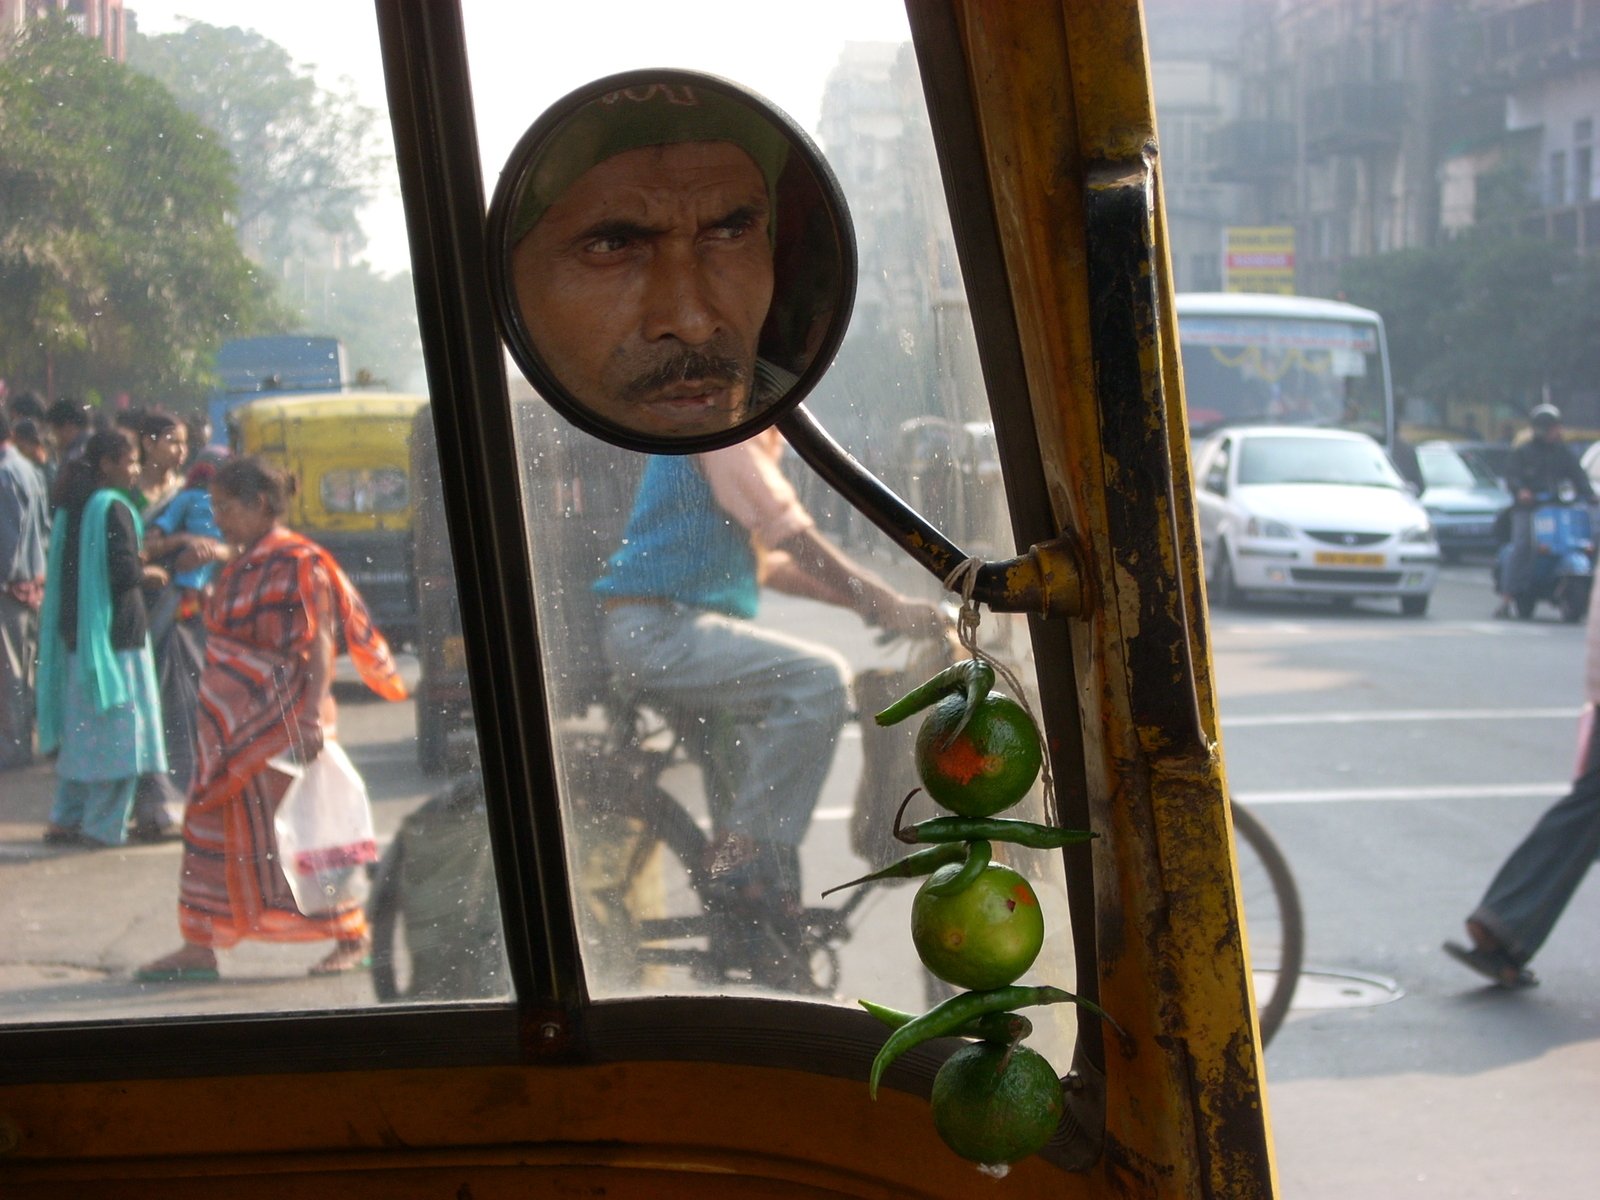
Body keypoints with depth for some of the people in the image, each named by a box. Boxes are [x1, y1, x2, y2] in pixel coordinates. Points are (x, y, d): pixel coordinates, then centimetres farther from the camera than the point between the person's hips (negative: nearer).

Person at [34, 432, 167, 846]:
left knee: (80, 728, 15)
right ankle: (102, 826, 0)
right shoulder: (113, 509, -14)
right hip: (114, 630, -8)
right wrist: (148, 572, 0)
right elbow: (124, 572, -20)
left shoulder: (71, 508, 10)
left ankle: (66, 819, 17)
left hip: (75, 632, 8)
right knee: (118, 728, -2)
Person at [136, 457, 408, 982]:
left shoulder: (297, 564, -12)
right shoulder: (240, 567, 14)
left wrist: (313, 713, -25)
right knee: (211, 824, 6)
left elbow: (319, 643, -17)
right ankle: (199, 947, 10)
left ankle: (352, 935, 11)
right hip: (234, 721, 9)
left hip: (281, 721, -9)